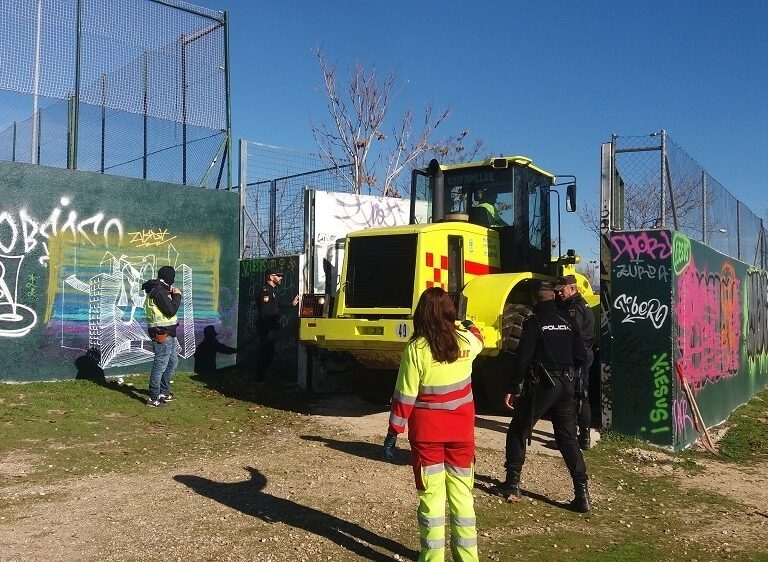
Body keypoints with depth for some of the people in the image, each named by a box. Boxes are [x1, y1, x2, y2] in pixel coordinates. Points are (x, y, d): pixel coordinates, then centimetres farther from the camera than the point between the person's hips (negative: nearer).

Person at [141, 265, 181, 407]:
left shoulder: (158, 289, 13)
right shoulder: (159, 291, -18)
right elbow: (171, 310, -21)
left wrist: (171, 294, 8)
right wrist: (177, 295, -9)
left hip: (167, 333, 11)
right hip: (162, 334, -11)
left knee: (173, 361, 21)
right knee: (160, 365, -6)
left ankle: (164, 391, 32)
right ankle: (154, 398, 0)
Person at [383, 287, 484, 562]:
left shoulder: (416, 348, -14)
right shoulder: (466, 340, -4)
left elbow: (405, 396, -12)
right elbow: (478, 336, 23)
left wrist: (393, 433, -4)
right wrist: (468, 324, 44)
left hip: (426, 432, -3)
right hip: (461, 429, 3)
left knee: (431, 495, 6)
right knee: (462, 493, 13)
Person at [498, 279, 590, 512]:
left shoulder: (533, 323, -8)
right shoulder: (567, 323, 9)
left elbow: (523, 359, -13)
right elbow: (580, 356, 8)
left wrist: (512, 389, -8)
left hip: (541, 386, -5)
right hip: (566, 387, 6)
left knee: (517, 432, 8)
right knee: (568, 438, 11)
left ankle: (512, 485, 10)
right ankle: (582, 493, 5)